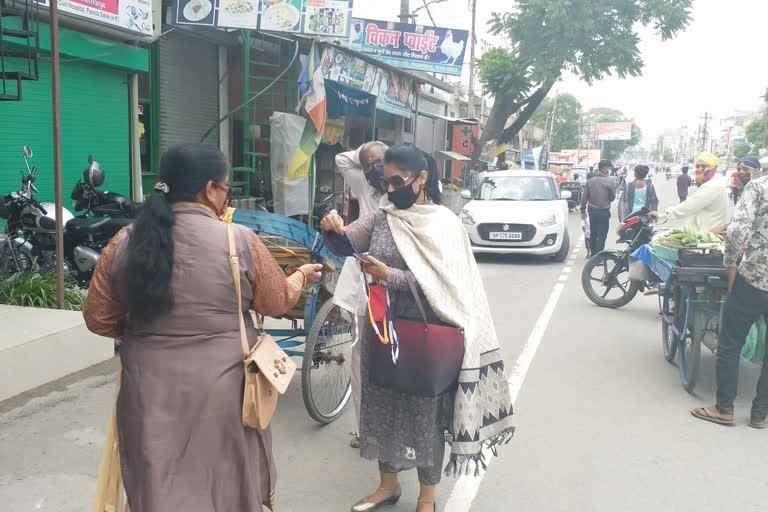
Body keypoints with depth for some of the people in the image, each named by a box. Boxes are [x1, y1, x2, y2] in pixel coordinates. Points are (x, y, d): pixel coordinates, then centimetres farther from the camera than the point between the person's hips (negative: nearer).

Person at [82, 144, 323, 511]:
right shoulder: (240, 241, -12)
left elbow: (98, 320, 3)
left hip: (150, 391, 2)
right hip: (222, 390, -2)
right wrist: (302, 275, 20)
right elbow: (277, 304, 0)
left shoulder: (125, 243, -5)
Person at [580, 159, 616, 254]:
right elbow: (612, 197, -5)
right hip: (604, 211, -4)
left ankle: (593, 254, 23)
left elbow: (584, 197, 2)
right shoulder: (610, 181, -12)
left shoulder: (590, 181, 1)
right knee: (602, 235, 0)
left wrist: (583, 210, 9)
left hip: (592, 211, 4)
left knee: (593, 234, 16)